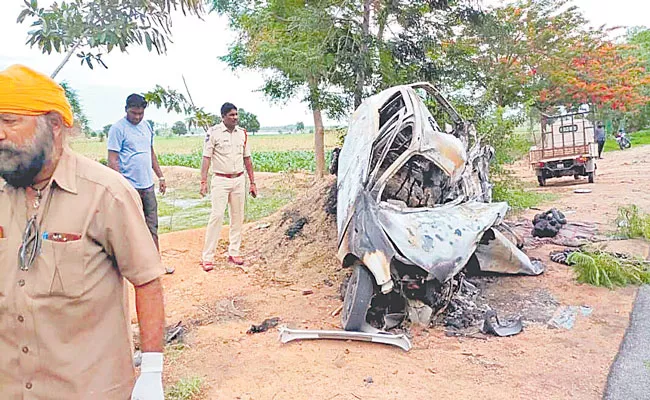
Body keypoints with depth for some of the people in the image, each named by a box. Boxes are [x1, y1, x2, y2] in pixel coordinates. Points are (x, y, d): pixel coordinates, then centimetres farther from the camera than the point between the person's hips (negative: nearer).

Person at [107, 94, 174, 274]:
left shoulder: (146, 126, 13)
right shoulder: (118, 128, -9)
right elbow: (112, 160, -12)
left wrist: (160, 177, 18)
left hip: (148, 185, 7)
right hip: (129, 187, -7)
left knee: (152, 226, 12)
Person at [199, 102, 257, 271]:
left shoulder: (242, 133, 8)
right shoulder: (214, 132, -6)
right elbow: (206, 158, -9)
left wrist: (252, 182, 11)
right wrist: (203, 182, -18)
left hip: (239, 180, 5)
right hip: (221, 180, -5)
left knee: (237, 216, 7)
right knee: (217, 215, -10)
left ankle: (234, 252, 18)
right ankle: (207, 256, -4)